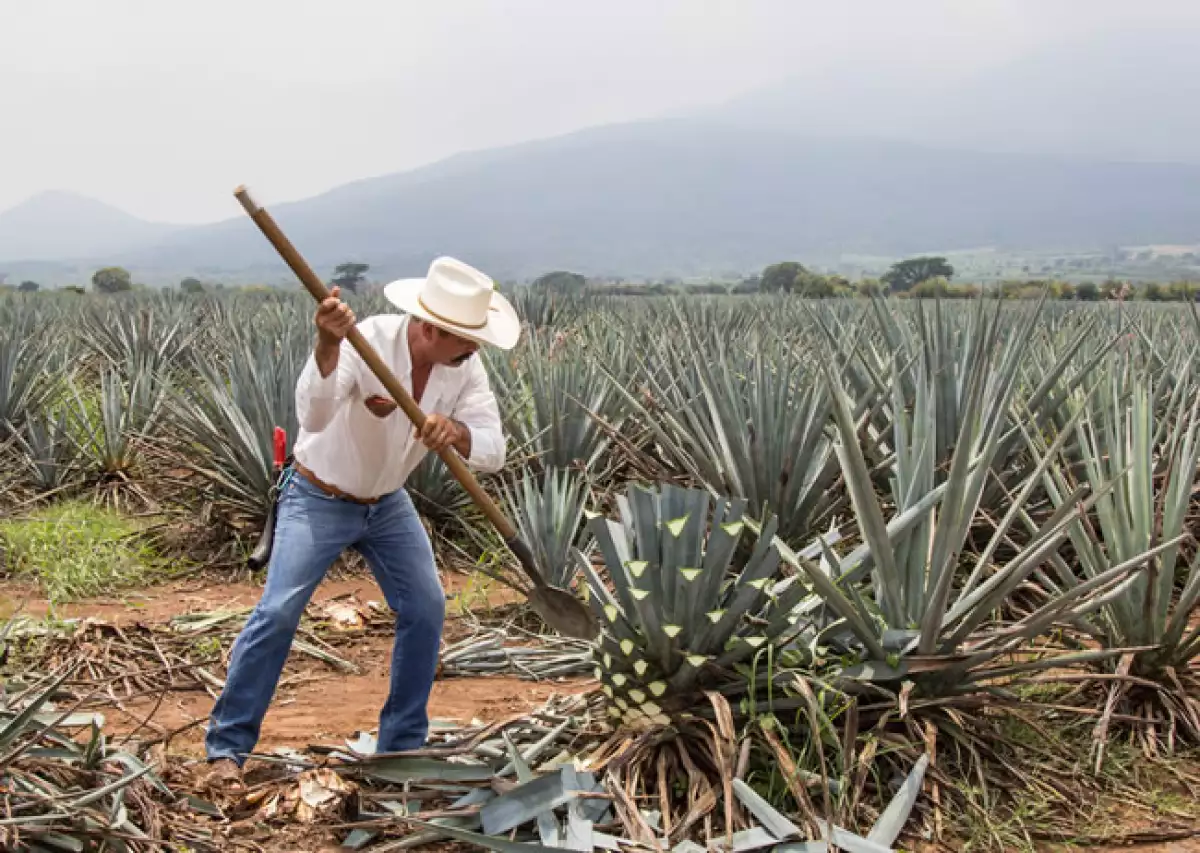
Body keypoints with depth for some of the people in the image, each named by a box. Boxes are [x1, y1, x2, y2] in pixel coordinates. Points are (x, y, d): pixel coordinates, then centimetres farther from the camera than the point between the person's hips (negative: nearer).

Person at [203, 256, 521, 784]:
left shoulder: (464, 365, -15)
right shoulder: (364, 341, -31)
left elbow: (492, 450, -21)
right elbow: (314, 416, -47)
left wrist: (457, 431, -44)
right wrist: (327, 345, -64)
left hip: (387, 503, 5)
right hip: (318, 498, -5)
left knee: (426, 609, -1)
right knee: (278, 612, -12)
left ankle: (403, 743, 14)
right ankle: (227, 744, 3)